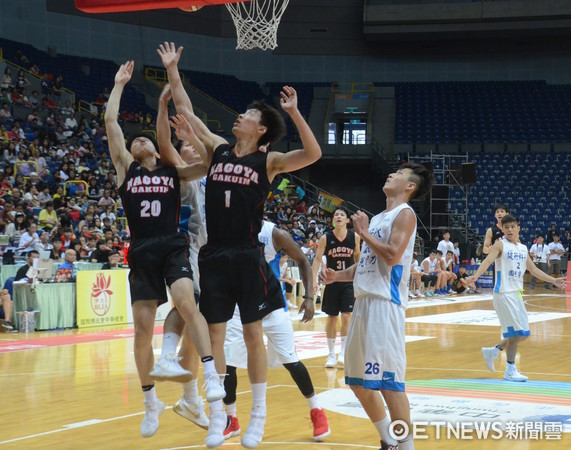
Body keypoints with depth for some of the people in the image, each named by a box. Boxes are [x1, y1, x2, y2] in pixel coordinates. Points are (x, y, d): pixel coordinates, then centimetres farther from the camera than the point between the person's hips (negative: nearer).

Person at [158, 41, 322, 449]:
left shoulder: (268, 162, -2)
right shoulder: (218, 150, 10)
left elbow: (313, 154, -17)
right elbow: (187, 112, 13)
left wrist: (294, 112, -25)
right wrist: (172, 70, 11)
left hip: (248, 257, -4)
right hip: (214, 256, 4)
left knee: (253, 334, 2)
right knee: (214, 333, 5)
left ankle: (259, 416, 12)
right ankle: (218, 416, 14)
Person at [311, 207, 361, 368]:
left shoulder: (354, 237, -4)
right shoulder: (326, 238, -6)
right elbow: (317, 259, -7)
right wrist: (314, 280, -18)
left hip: (349, 282, 0)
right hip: (332, 282, 0)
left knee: (346, 317, -10)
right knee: (331, 318, 5)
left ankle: (343, 353, -2)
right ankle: (331, 355, 15)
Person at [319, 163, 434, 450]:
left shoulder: (404, 214, -5)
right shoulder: (378, 218, 22)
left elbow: (392, 256, -19)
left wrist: (363, 232, -8)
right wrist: (337, 276, 12)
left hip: (385, 302, -10)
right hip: (364, 300, 10)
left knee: (387, 380, -13)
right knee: (358, 380, 13)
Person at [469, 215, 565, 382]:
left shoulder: (523, 248, 14)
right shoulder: (500, 244, -5)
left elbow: (533, 270, 24)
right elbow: (488, 260, -20)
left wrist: (553, 280, 24)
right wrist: (476, 275, -38)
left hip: (517, 293, 7)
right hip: (504, 293, -7)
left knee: (523, 333, 10)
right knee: (516, 331, -8)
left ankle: (492, 351, 25)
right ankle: (510, 370, 3)